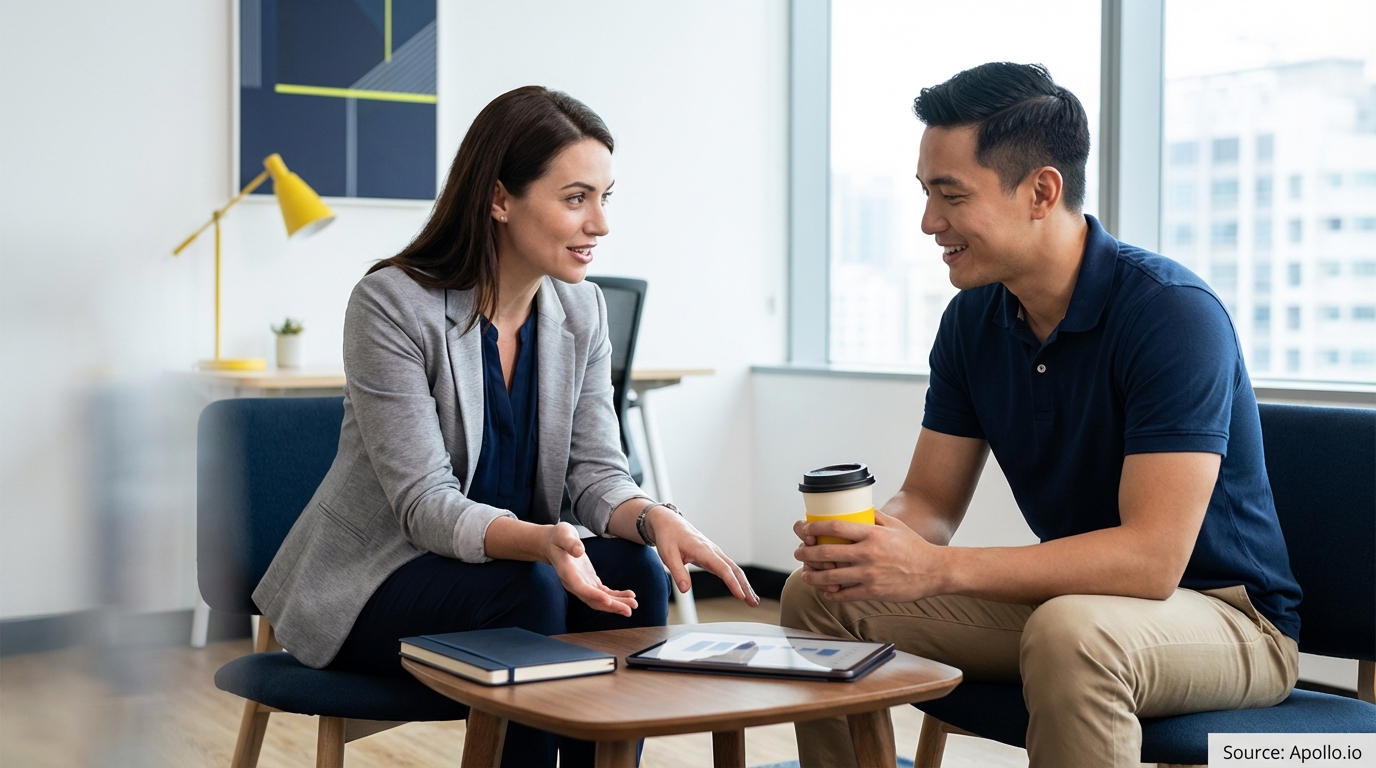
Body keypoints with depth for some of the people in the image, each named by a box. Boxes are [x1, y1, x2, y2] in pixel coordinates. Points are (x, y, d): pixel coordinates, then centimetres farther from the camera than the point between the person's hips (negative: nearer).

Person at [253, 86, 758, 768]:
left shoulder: (581, 312, 0)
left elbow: (596, 473, -4)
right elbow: (425, 503, -23)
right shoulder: (393, 304, -18)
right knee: (527, 591, -31)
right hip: (370, 585, -5)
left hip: (505, 562, 5)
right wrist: (540, 541, -41)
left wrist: (655, 519, -27)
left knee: (634, 572, -22)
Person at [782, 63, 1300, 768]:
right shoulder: (972, 320, 0)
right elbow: (929, 502, 4)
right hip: (1075, 593, 7)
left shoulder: (1174, 313, -23)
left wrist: (936, 569, -35)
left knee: (1071, 634, -39)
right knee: (819, 597, -3)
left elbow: (1152, 558, -30)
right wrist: (868, 535, -21)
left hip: (1225, 613, -7)